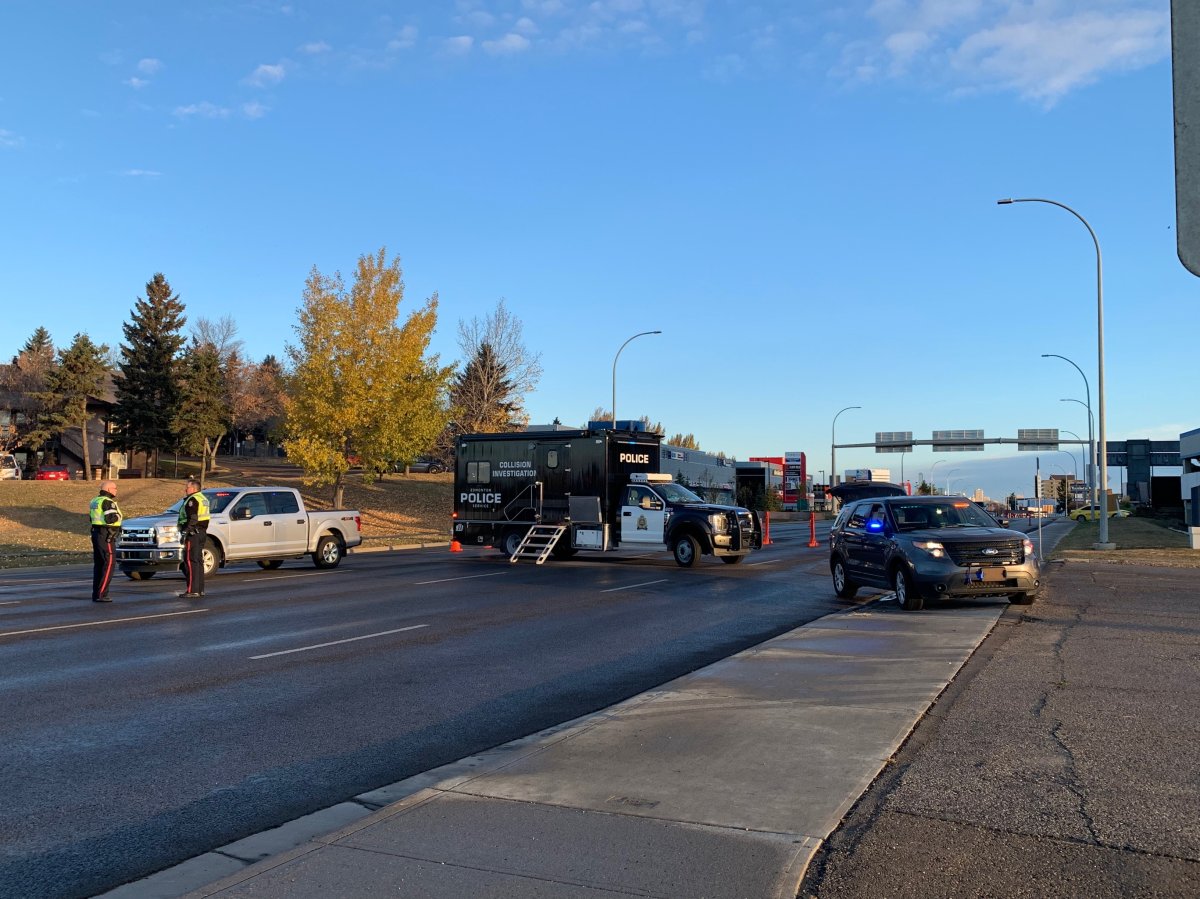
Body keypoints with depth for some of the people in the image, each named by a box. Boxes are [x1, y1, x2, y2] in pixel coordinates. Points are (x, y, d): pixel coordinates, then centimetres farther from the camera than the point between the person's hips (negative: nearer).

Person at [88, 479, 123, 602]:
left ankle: (96, 594, 16)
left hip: (96, 533, 10)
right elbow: (111, 519, -25)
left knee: (98, 564, 13)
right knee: (108, 564, -7)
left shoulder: (95, 501, 15)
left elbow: (90, 518, 20)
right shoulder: (108, 502, -15)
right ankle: (101, 595, -9)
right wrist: (118, 516, -7)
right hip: (106, 536, -10)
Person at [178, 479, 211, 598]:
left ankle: (193, 591, -12)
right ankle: (200, 589, 18)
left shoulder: (192, 500, -13)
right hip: (202, 532, 10)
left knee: (191, 561, -9)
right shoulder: (203, 499, 18)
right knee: (198, 561, 14)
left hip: (193, 533, -10)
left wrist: (185, 532, -21)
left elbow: (192, 519, -22)